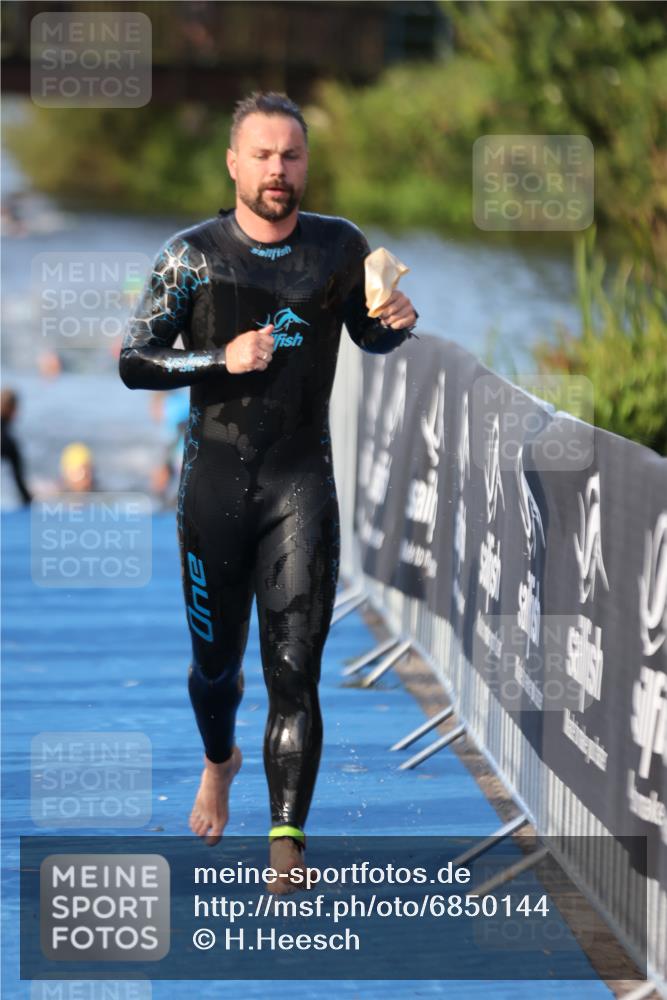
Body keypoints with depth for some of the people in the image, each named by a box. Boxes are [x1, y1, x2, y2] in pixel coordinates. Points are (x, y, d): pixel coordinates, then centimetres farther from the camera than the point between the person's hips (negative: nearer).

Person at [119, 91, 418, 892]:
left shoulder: (339, 247, 2)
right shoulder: (193, 254, -3)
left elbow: (368, 338, 18)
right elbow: (134, 363, -3)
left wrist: (395, 323, -6)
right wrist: (221, 360, -19)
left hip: (302, 479, 0)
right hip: (215, 477, 0)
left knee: (295, 667, -11)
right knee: (215, 658, 13)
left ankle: (288, 845, -13)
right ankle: (219, 761, 46)